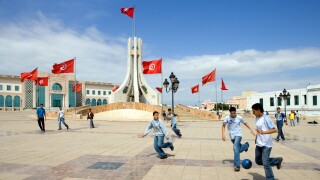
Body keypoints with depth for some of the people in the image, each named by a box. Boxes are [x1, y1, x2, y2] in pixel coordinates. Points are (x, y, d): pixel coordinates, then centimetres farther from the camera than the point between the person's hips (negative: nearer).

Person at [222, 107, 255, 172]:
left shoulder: (239, 118, -5)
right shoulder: (227, 118, -7)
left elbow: (245, 123, 12)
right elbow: (223, 126, 1)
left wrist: (251, 129, 4)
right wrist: (223, 134, -11)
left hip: (238, 134, -3)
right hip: (232, 136, 3)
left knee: (236, 148, -23)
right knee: (238, 150, 15)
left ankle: (237, 165, -21)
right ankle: (246, 145, 49)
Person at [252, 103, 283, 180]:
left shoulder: (266, 118, -17)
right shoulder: (257, 118, 6)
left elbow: (274, 130, -23)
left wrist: (263, 132, -33)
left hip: (266, 145, -9)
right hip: (258, 144, 9)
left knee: (265, 163, -7)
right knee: (258, 161, 16)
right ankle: (278, 160, 30)